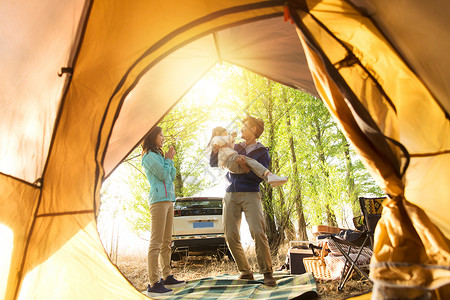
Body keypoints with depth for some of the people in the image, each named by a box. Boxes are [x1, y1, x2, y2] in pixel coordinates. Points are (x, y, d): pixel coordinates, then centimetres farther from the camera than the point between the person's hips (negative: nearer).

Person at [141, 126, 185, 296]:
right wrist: (169, 159, 0)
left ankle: (167, 277, 21)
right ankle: (153, 284, -4)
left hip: (168, 200, 10)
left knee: (166, 242, 12)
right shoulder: (149, 156, -5)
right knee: (156, 243, -9)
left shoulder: (159, 155, 23)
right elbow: (163, 175, -13)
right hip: (158, 200, -10)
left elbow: (172, 176, 20)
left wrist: (170, 160, 11)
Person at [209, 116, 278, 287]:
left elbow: (259, 176, -7)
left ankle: (267, 273, -2)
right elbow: (213, 164, 18)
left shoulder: (262, 152, 5)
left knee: (258, 232, -18)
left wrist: (246, 165, -22)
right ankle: (245, 272, 16)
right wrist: (215, 151, 0)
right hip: (231, 195, 4)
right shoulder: (235, 148, 16)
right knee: (231, 236, 1)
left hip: (250, 195, -4)